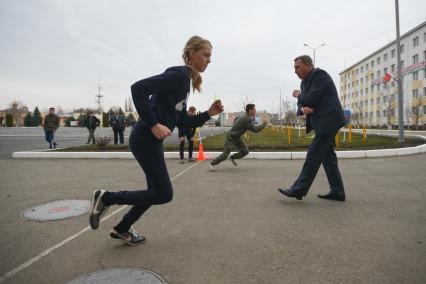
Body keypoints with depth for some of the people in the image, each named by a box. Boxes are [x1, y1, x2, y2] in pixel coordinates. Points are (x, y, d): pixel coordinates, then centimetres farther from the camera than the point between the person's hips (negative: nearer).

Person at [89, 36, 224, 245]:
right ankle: (105, 198, 10)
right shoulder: (179, 75, -14)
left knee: (157, 191, 17)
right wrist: (153, 124, -26)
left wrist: (208, 114, 4)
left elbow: (183, 121, 14)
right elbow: (138, 88, -25)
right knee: (164, 194, -1)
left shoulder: (186, 80, 15)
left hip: (152, 141, 10)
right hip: (146, 140, -10)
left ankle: (122, 229, 34)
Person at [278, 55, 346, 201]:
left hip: (328, 121, -10)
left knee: (313, 155, -9)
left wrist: (298, 95, -1)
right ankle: (337, 192, 17)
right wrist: (303, 109, -11)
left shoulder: (320, 75, -11)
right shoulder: (304, 82, 17)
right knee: (327, 156, 10)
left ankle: (299, 190, -5)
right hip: (322, 123, 10)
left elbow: (312, 99, -21)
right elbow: (301, 104, 13)